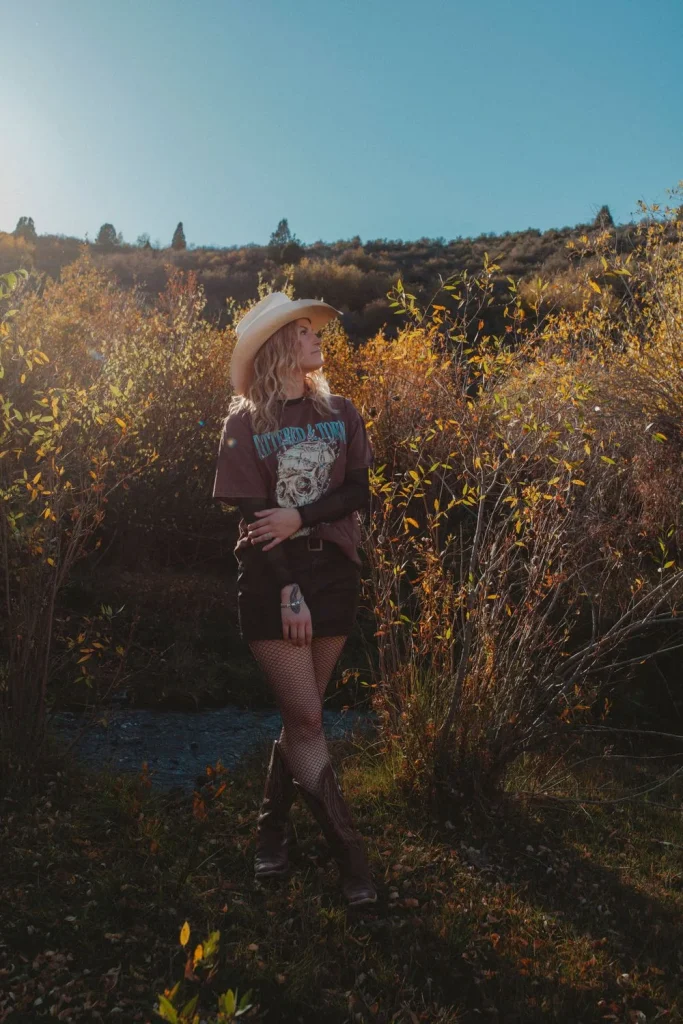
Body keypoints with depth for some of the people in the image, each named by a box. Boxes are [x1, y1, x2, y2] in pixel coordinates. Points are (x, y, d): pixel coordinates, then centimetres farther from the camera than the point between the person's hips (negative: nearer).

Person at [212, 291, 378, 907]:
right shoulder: (245, 423, -1)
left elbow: (358, 493, 0)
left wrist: (300, 515, -16)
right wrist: (288, 590, -15)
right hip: (272, 579, -3)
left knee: (305, 713, 9)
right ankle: (350, 855, 8)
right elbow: (252, 516, -8)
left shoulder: (341, 414, 8)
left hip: (334, 573, 3)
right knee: (306, 718, -5)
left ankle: (273, 828, 28)